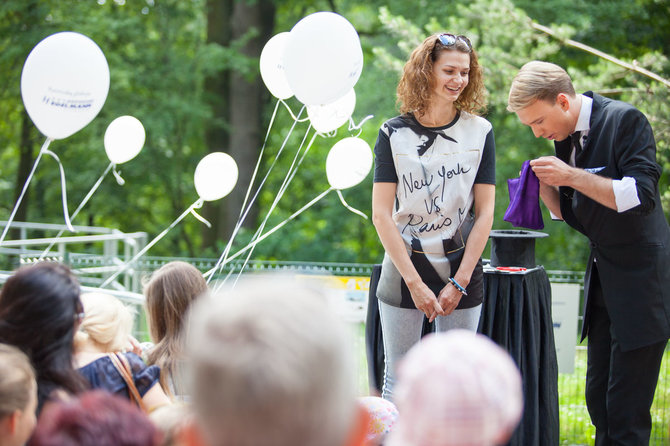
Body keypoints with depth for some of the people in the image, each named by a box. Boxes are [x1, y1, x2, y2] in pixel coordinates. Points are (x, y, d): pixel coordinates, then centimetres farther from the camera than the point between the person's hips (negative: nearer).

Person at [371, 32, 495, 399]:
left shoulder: (479, 132, 2)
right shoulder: (394, 134, -2)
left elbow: (484, 213, 0)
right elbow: (381, 214, -5)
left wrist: (459, 282, -6)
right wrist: (415, 282, -11)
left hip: (461, 270, 1)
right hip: (404, 267, -1)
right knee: (398, 380, 2)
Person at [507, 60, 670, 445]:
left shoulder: (626, 120, -14)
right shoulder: (566, 138, 9)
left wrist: (572, 176, -24)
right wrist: (546, 187, -4)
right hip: (603, 281, 8)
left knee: (626, 412, -8)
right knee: (599, 399, 10)